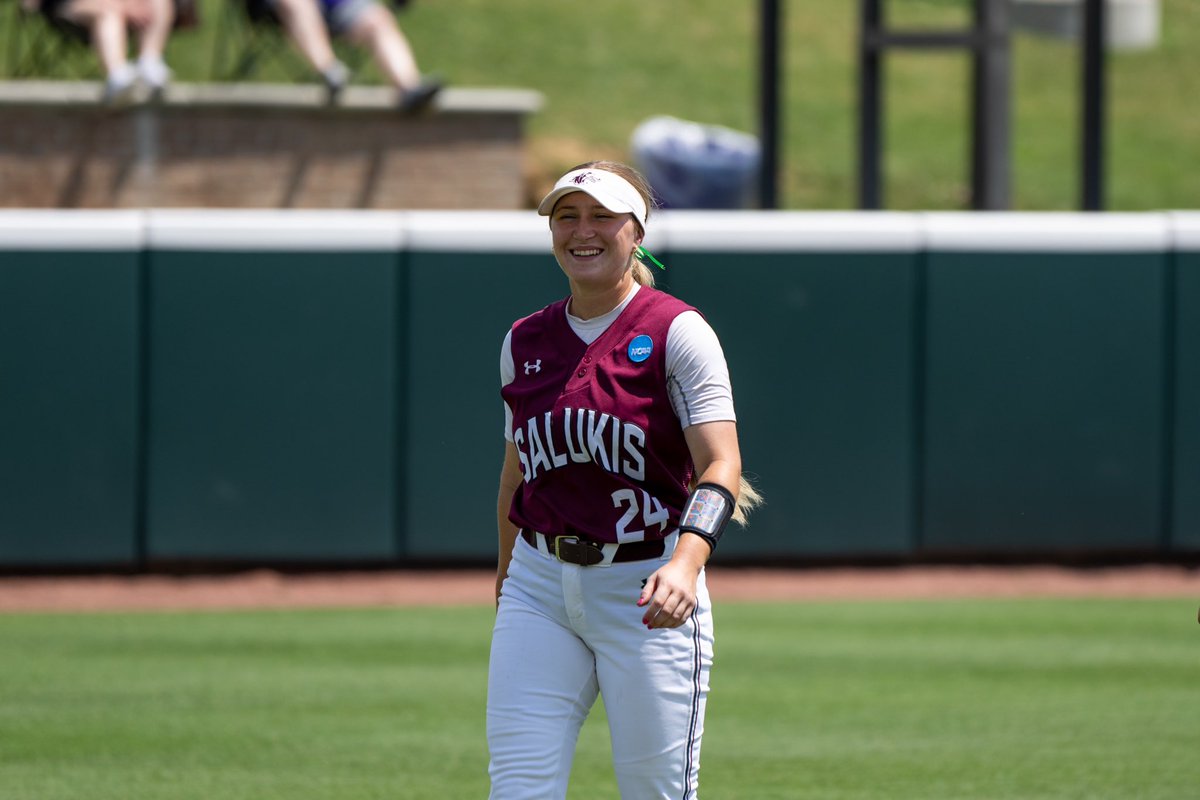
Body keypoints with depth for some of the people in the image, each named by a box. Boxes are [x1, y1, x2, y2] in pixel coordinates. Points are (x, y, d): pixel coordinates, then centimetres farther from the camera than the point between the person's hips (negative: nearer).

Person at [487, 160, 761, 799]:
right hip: (540, 585, 4)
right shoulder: (525, 343, 10)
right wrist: (507, 571, 28)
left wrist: (685, 565, -33)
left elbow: (722, 467, -17)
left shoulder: (676, 333, -7)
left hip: (647, 589, -4)